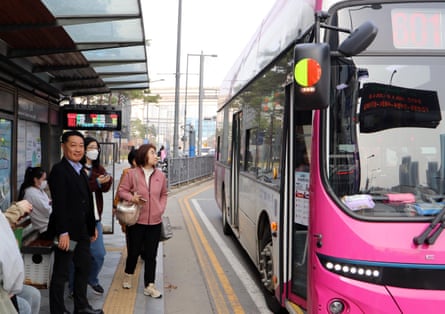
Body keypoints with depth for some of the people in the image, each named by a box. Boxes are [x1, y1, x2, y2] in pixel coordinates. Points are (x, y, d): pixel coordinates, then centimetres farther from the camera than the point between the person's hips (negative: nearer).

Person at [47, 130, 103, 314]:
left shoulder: (80, 171, 13)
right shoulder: (59, 170, -13)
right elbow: (59, 204, -20)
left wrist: (92, 227, 16)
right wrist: (63, 232, -24)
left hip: (82, 230, 9)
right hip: (67, 231, -9)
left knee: (84, 266, 18)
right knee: (61, 273, 2)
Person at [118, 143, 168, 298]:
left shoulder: (160, 175, 3)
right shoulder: (132, 174, -7)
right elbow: (122, 190, 1)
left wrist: (161, 209, 4)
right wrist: (131, 197, -17)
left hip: (155, 222, 2)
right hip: (136, 221, -2)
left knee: (151, 255, 6)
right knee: (134, 251, 13)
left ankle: (149, 286, 15)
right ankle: (128, 276, 41)